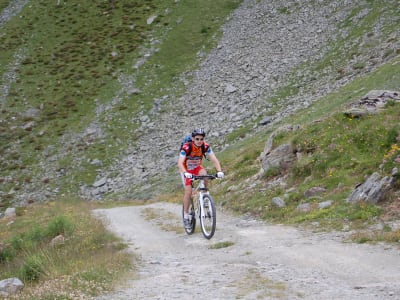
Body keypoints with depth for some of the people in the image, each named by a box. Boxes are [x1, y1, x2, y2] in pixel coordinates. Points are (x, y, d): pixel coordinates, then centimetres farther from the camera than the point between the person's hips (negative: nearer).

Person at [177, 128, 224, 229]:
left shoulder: (206, 146, -20)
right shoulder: (186, 147, -29)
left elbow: (214, 159, -23)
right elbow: (180, 163, -38)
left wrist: (219, 171, -40)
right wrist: (186, 173, -56)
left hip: (197, 168, 3)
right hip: (186, 170, -3)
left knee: (204, 174, -31)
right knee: (188, 191, -16)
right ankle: (186, 216, -3)